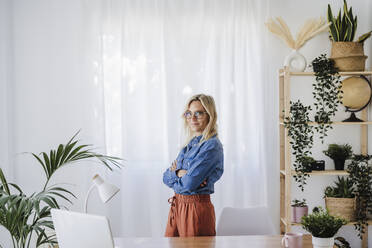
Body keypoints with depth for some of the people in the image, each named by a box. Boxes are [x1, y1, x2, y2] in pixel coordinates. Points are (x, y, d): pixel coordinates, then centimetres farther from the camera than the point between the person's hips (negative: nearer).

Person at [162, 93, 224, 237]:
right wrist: (179, 173, -12)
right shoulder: (190, 144, 12)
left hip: (196, 209, -8)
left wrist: (174, 172, -2)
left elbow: (189, 184, -22)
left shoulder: (211, 146, -15)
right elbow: (166, 177, 8)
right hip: (177, 207, 8)